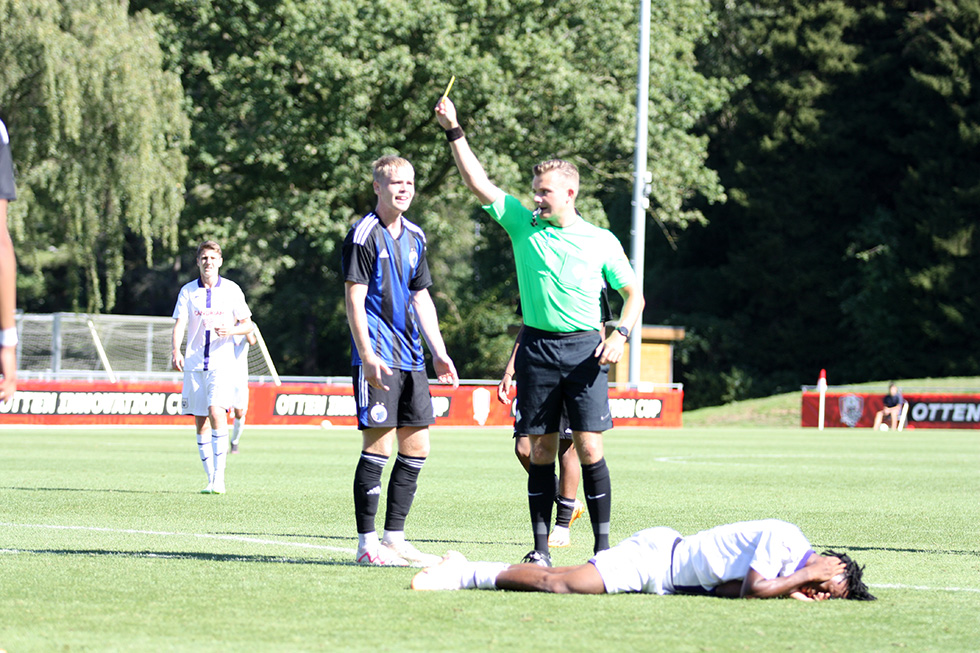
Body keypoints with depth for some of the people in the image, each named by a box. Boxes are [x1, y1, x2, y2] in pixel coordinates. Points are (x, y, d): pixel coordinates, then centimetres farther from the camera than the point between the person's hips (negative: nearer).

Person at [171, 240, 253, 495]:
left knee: (216, 411, -21)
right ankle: (211, 479, 11)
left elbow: (247, 324, 8)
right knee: (200, 422, 3)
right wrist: (176, 351, -21)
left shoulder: (231, 290, 4)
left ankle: (220, 477, -18)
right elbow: (179, 323, -4)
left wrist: (232, 330, -14)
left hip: (222, 362, -2)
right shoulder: (188, 291, 6)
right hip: (195, 363, 2)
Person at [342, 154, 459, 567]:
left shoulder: (414, 237, 16)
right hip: (378, 357, -8)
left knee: (416, 447, 6)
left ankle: (394, 537, 14)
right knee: (379, 446, -9)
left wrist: (439, 354, 18)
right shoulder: (364, 235, -7)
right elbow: (354, 300, -12)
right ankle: (367, 543, -4)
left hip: (411, 358, 8)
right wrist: (367, 356, -19)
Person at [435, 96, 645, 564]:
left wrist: (620, 335, -5)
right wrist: (454, 132, -5)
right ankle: (541, 547, 7)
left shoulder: (601, 241, 4)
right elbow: (478, 184, 2)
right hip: (537, 347, 2)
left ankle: (603, 545, -4)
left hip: (584, 350, -2)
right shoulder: (523, 224, 7)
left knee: (589, 448, -9)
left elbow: (634, 293, 11)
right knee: (541, 451, 2)